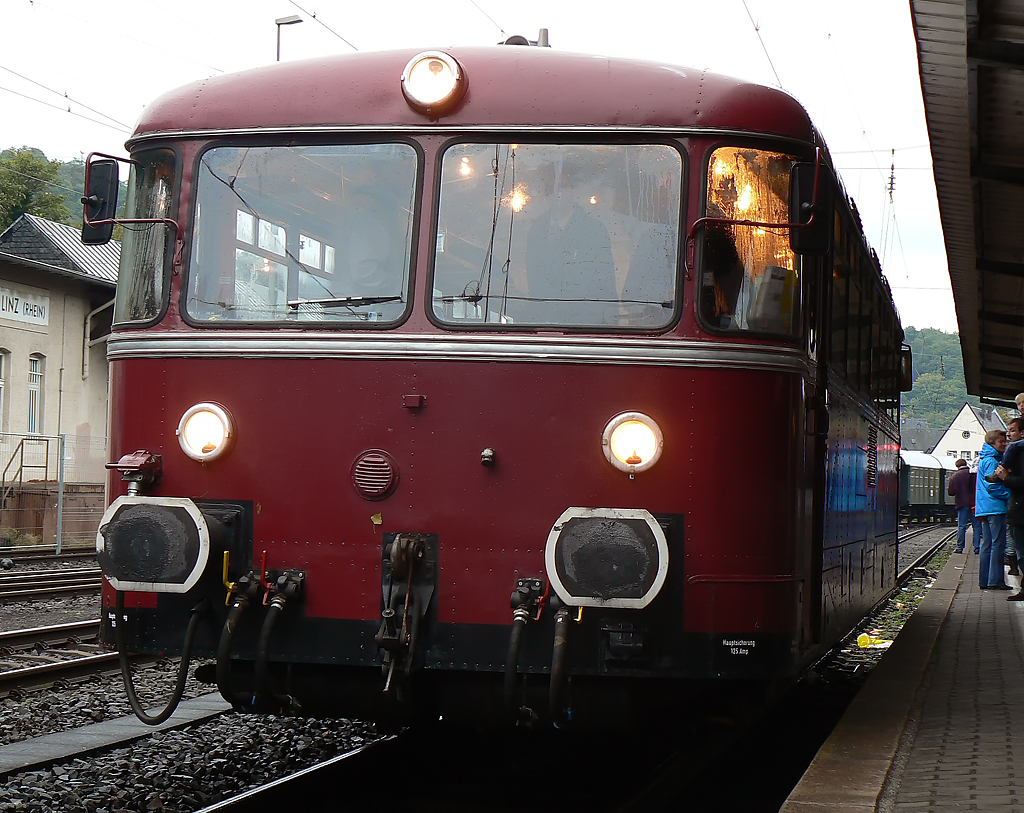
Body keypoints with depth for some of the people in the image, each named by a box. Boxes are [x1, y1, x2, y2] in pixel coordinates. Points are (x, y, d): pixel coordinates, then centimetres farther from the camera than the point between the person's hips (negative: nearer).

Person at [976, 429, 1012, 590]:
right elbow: (992, 486, -17)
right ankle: (995, 580, -9)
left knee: (987, 545, 10)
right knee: (998, 544, -8)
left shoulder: (985, 460, 19)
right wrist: (1010, 495, -13)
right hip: (995, 507, -10)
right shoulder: (991, 461, -12)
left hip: (984, 509, 10)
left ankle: (984, 580, 11)